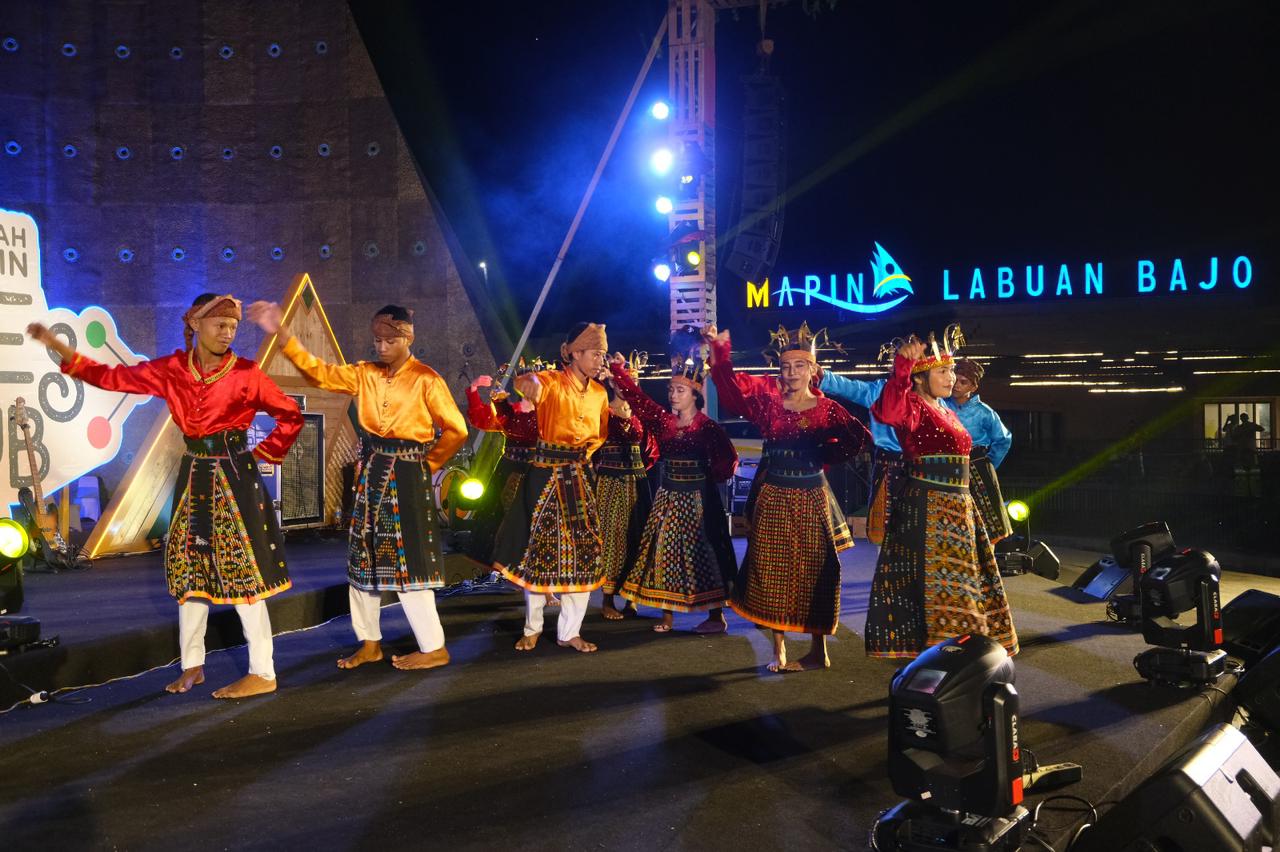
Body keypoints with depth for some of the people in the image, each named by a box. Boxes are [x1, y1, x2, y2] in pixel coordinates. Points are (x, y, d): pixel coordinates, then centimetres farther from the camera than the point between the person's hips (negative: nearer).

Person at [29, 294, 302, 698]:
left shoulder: (246, 373, -6)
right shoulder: (171, 370, 3)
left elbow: (291, 416, -1)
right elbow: (111, 377, 8)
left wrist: (262, 454, -4)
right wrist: (54, 344, 4)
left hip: (235, 478, -5)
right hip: (194, 477, 5)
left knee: (244, 572, -5)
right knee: (189, 570, 11)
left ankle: (262, 673, 2)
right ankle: (192, 666, 24)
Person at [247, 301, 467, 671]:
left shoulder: (426, 380, -9)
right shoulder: (365, 374, 6)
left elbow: (456, 429, -7)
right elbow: (319, 372, -2)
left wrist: (428, 463, -1)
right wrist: (279, 331, -10)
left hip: (406, 476, -6)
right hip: (371, 473, 6)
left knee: (407, 561, -4)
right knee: (363, 557, 11)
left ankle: (433, 648, 7)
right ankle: (369, 643, 24)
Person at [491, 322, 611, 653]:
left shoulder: (599, 393, 6)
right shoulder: (554, 381, -11)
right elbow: (529, 382, -35)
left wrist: (585, 454, 5)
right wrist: (529, 383, -58)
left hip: (577, 477, 5)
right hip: (545, 474, -5)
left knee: (582, 552, 2)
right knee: (539, 549, 5)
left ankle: (570, 631, 14)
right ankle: (533, 626, 22)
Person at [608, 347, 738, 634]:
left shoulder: (707, 426, -11)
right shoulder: (663, 420, 4)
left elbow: (729, 460, -12)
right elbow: (638, 398, 2)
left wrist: (707, 478, -7)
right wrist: (618, 370, -2)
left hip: (697, 499, -5)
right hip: (668, 496, 5)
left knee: (701, 553, -1)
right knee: (664, 551, 6)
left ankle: (716, 616, 10)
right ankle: (667, 613, 16)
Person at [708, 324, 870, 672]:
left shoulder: (827, 409, -2)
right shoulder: (768, 405, 1)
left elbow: (859, 438, -4)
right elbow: (733, 395, -11)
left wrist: (825, 456, -5)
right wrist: (720, 355, -17)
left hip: (812, 499, -1)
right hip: (774, 498, 2)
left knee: (814, 572, 4)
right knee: (772, 572, 4)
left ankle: (819, 651, 15)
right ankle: (779, 650, 16)